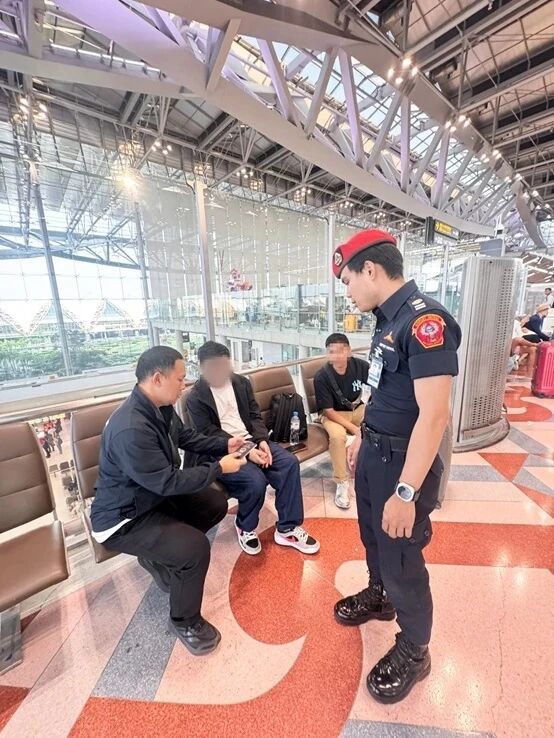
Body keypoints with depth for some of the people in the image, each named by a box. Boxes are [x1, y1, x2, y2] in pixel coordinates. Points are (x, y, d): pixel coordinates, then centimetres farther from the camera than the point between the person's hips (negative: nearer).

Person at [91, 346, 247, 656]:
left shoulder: (162, 407, -7)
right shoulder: (130, 429, -36)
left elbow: (187, 437, 10)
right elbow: (167, 482, -29)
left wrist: (225, 445, -2)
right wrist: (220, 468, -20)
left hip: (156, 496, 9)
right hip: (124, 518, -9)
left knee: (216, 503, 9)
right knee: (195, 548, -24)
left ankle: (157, 554, 22)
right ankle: (185, 621, 7)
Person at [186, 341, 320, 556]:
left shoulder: (241, 382, 8)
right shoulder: (196, 398, -8)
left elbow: (255, 415, 9)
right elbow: (209, 436, -14)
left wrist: (262, 441, -10)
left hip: (250, 441, 6)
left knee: (290, 462, -15)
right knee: (256, 480, -28)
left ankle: (287, 529, 0)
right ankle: (245, 528, 6)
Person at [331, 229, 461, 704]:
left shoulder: (426, 320, -22)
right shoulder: (390, 319, 6)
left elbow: (434, 415, -26)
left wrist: (406, 491, -23)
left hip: (404, 461, -8)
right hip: (375, 451, 9)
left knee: (402, 560, 12)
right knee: (373, 537, 27)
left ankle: (413, 654, 40)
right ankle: (378, 597, 55)